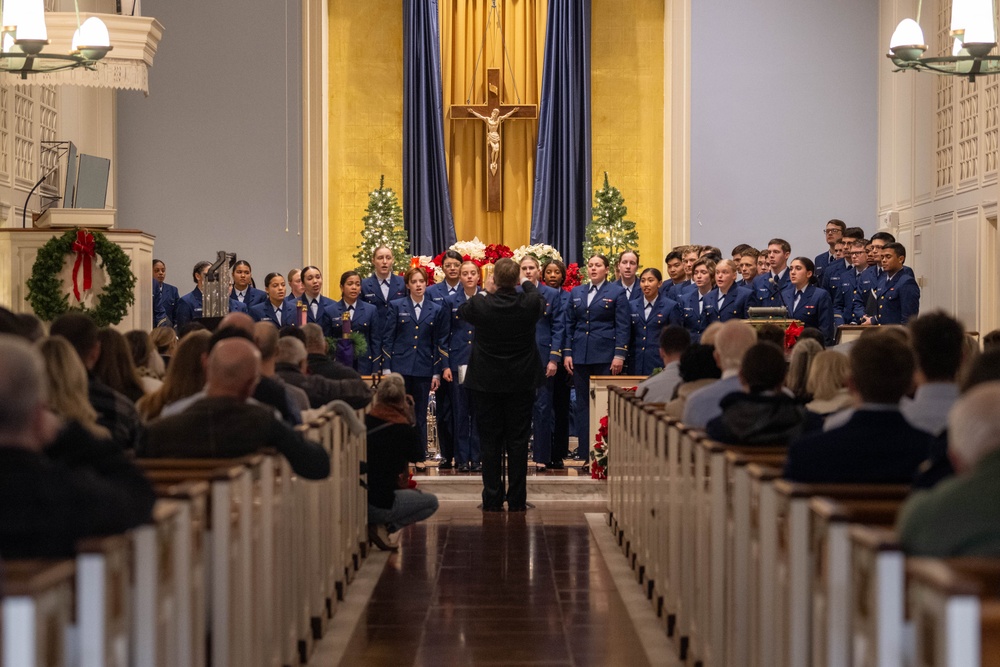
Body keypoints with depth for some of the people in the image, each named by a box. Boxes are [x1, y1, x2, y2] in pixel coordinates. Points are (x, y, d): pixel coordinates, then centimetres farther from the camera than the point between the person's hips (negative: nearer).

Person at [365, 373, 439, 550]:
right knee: (431, 502, 15)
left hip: (356, 499, 7)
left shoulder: (365, 422, 2)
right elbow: (418, 455, 6)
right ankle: (384, 527, -4)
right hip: (380, 504, -7)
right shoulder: (402, 429, -14)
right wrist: (411, 420, 7)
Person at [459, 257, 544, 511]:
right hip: (522, 382, 1)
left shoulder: (479, 305, -15)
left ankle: (492, 499, 8)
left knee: (490, 442, 6)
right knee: (518, 442, 6)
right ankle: (516, 500, 7)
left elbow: (462, 310, 10)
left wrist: (488, 292, 21)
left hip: (486, 383, -1)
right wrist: (527, 284, 32)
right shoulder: (530, 303, -13)